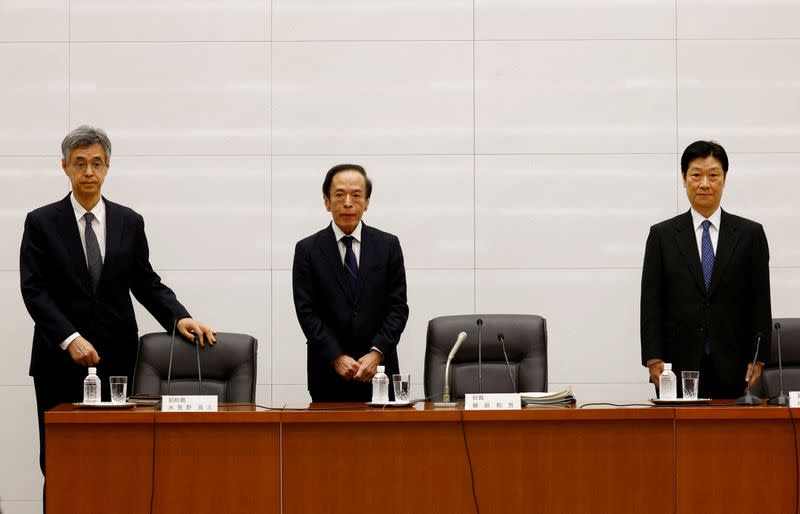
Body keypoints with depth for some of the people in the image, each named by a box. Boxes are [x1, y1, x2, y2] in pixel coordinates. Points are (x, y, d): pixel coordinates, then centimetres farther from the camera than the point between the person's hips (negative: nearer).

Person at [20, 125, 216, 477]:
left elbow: (146, 284, 12)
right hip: (60, 362, -1)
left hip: (115, 359, 1)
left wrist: (179, 318, -6)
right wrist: (70, 339, -17)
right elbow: (34, 290, -5)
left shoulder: (130, 223, 9)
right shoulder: (41, 222, 2)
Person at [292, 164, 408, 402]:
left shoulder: (388, 245, 5)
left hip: (378, 370, 1)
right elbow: (307, 311, -3)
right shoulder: (307, 250, 2)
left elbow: (397, 307, 1)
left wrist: (377, 353, -12)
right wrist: (337, 358, -12)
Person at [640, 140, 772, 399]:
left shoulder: (750, 234, 8)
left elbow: (761, 302, 6)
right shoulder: (661, 235, 7)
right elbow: (651, 302, 3)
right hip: (679, 368, 0)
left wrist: (758, 360, -2)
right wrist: (653, 360, -5)